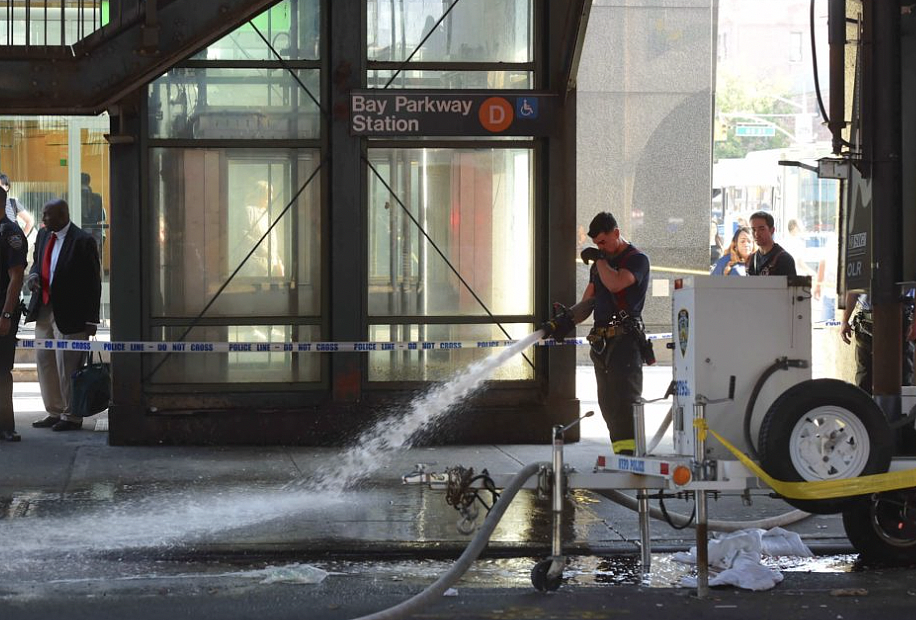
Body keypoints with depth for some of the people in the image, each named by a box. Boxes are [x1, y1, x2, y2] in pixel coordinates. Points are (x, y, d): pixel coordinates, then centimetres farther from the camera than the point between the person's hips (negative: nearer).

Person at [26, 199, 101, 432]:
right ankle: (54, 412, 22)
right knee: (44, 361, 12)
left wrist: (91, 320, -12)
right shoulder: (43, 235, 9)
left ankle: (71, 416, 8)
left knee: (67, 367, -4)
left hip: (69, 314, -8)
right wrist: (34, 275, -1)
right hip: (43, 309, 8)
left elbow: (93, 283, -11)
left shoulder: (82, 241, -13)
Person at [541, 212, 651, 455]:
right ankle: (621, 454, 6)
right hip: (602, 343, 8)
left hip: (625, 341, -8)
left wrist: (599, 258, -8)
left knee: (624, 400, -16)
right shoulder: (601, 264, 21)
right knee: (608, 404, 4)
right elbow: (587, 303, 20)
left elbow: (615, 283, -22)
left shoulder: (637, 260, -3)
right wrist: (564, 321, 3)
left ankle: (629, 453, -23)